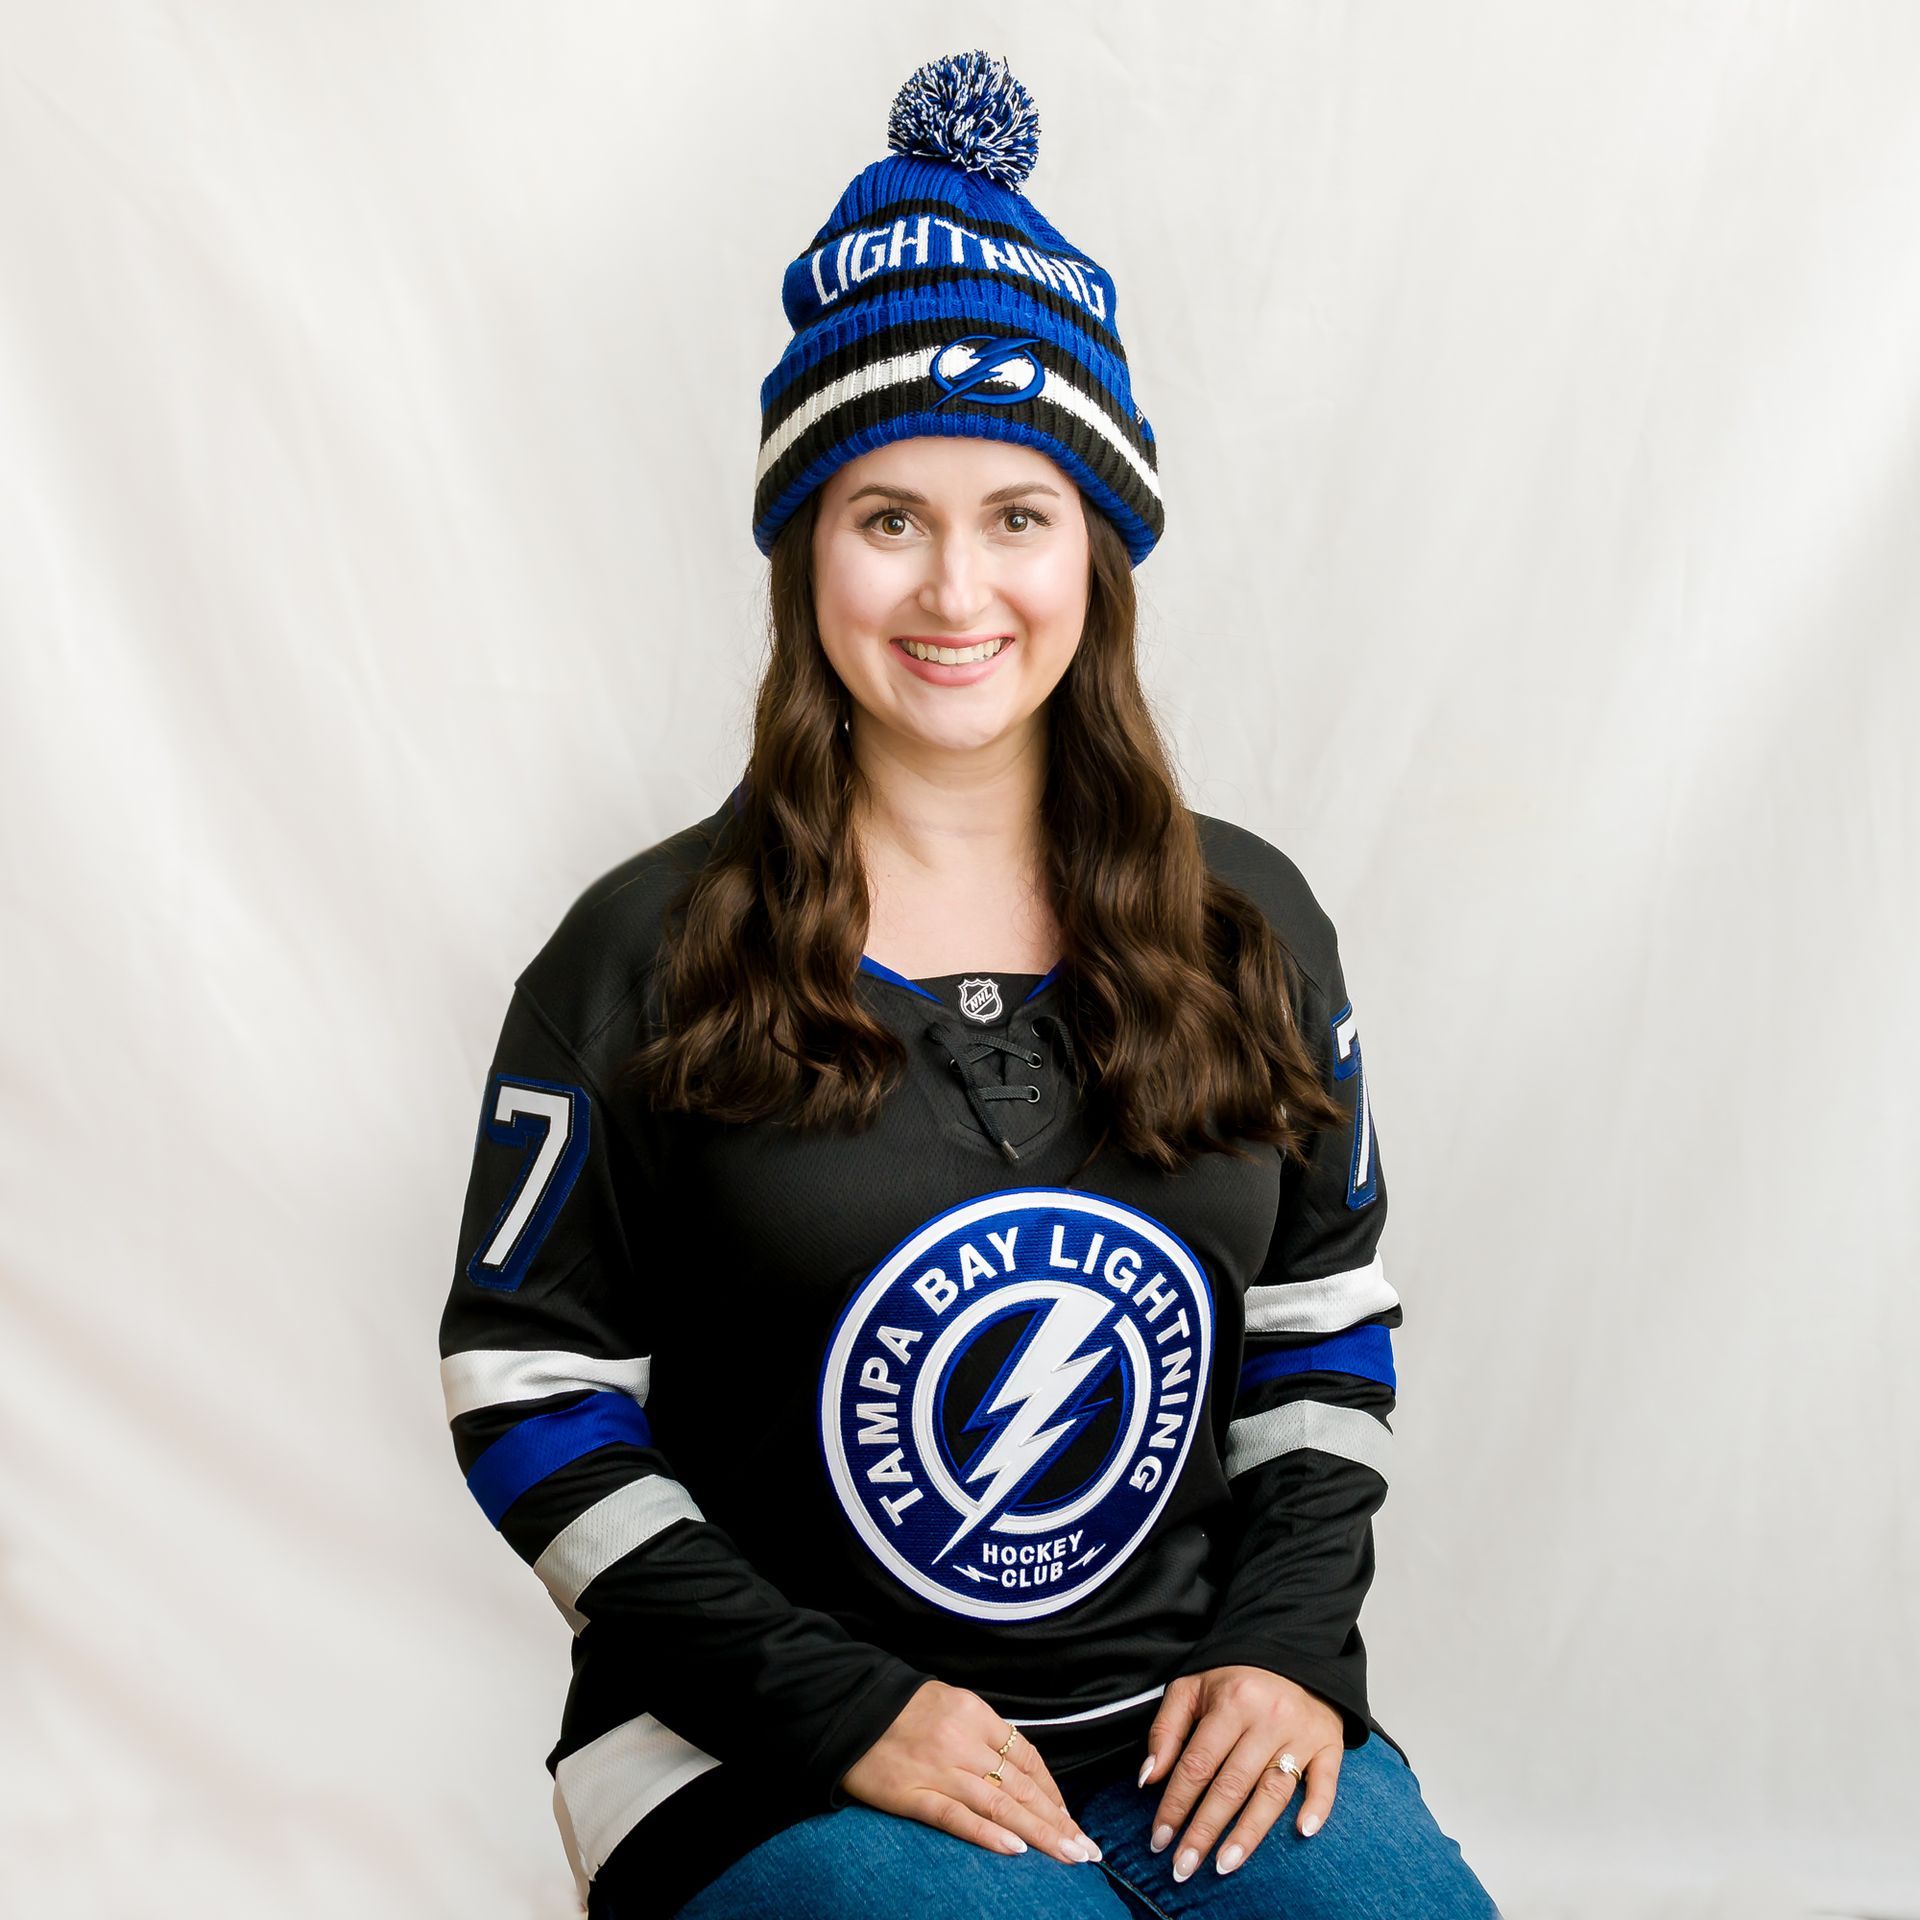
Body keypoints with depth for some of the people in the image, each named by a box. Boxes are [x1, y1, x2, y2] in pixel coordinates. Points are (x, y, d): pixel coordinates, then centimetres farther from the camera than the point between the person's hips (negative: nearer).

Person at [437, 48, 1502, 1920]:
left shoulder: (1250, 924, 6)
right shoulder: (646, 954, -4)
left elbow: (1328, 1329, 13)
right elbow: (531, 1394, -4)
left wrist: (1290, 1642, -2)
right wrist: (839, 1705, -11)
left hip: (1200, 1726, 4)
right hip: (772, 1760, -3)